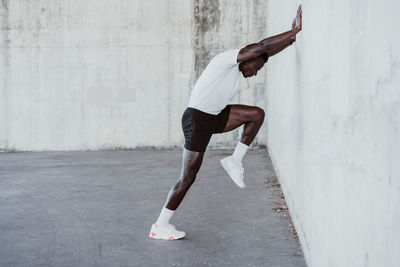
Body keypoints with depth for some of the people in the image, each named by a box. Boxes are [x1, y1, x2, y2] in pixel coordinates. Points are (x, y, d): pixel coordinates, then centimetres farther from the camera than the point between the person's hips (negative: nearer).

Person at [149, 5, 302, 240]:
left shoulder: (237, 68, 12)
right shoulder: (227, 59, -14)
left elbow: (268, 51, 14)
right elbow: (262, 46, -22)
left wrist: (293, 37, 7)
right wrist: (295, 30, -19)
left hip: (215, 117, 9)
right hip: (197, 118, -9)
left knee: (257, 114, -1)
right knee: (188, 177, -4)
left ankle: (235, 161, 6)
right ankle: (160, 227, 7)